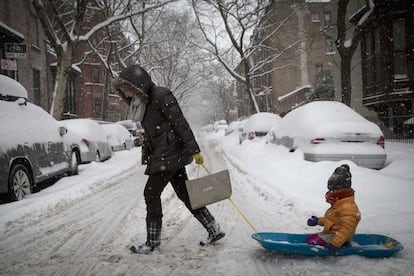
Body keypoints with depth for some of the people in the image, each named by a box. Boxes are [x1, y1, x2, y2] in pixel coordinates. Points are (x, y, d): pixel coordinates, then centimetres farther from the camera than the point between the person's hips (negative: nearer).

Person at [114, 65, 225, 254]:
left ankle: (153, 242, 4)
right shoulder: (144, 101, 14)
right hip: (161, 154, 9)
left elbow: (180, 123, -17)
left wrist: (194, 150, -19)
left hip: (170, 153, -9)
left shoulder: (161, 96, -13)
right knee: (184, 194, 10)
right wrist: (146, 150, 21)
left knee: (151, 193, -6)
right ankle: (214, 231, 18)